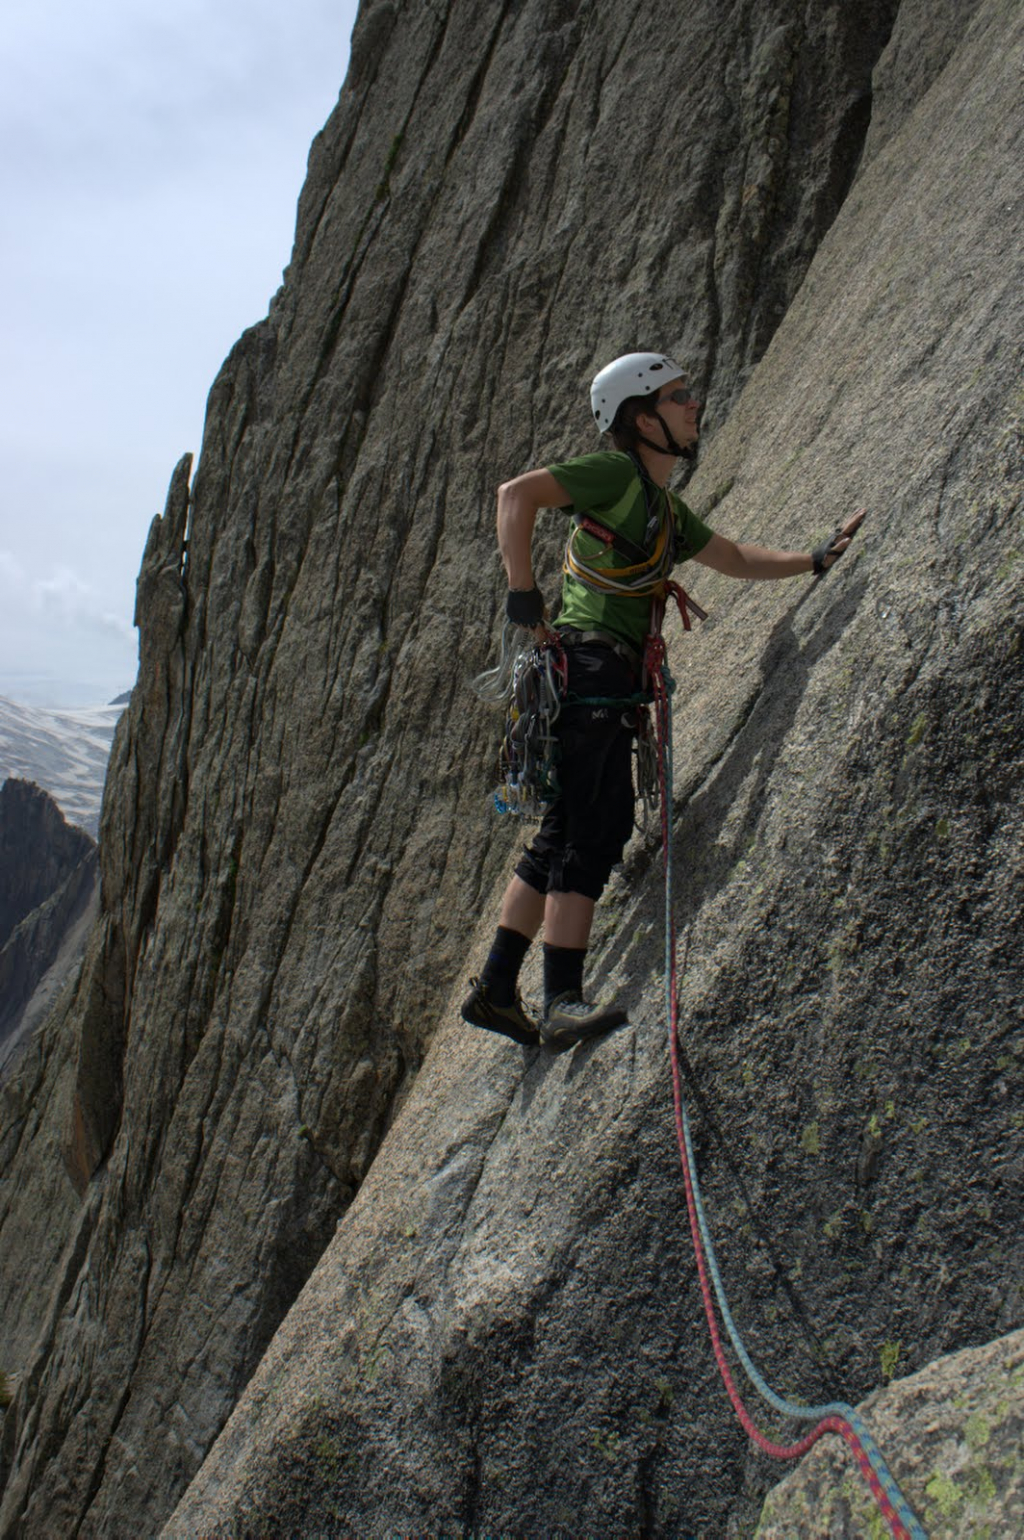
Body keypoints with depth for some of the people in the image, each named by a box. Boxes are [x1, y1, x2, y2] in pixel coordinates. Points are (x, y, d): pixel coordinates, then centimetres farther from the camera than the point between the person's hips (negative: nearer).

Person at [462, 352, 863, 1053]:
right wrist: (523, 593, -22)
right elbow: (516, 493, -16)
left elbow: (736, 558, 31)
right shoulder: (618, 474, -5)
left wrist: (815, 559, 25)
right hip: (589, 668, -10)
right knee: (596, 829, -14)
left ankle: (496, 989, 12)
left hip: (610, 681, 10)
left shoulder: (668, 508, 24)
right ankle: (565, 1002, -13)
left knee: (562, 838, 8)